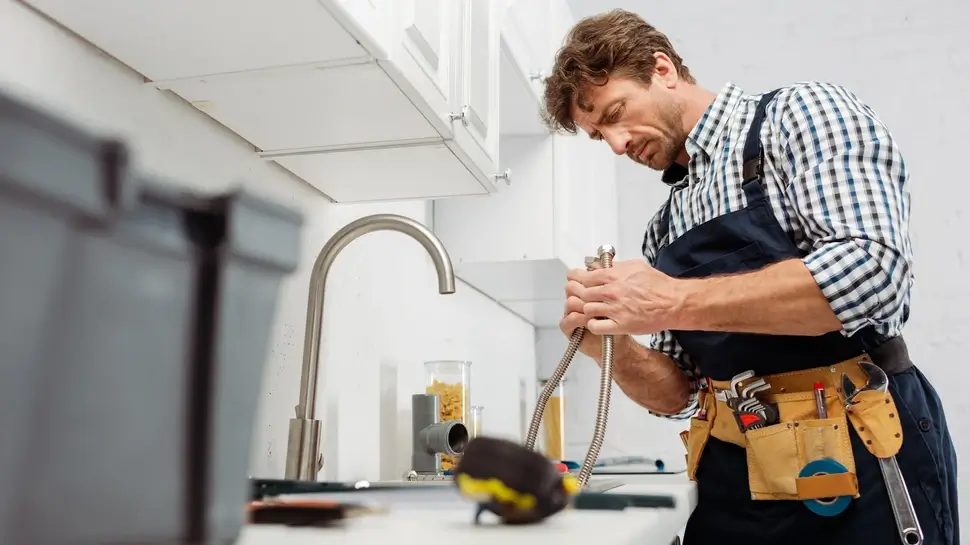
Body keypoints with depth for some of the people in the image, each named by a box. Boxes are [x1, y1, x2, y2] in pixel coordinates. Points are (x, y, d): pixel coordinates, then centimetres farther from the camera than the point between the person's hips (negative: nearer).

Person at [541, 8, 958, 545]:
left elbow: (873, 267, -22)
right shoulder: (662, 231, 12)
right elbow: (680, 394, 10)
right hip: (734, 481, 6)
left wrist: (674, 302, -23)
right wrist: (610, 344, -10)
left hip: (858, 461, -6)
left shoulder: (803, 113, -5)